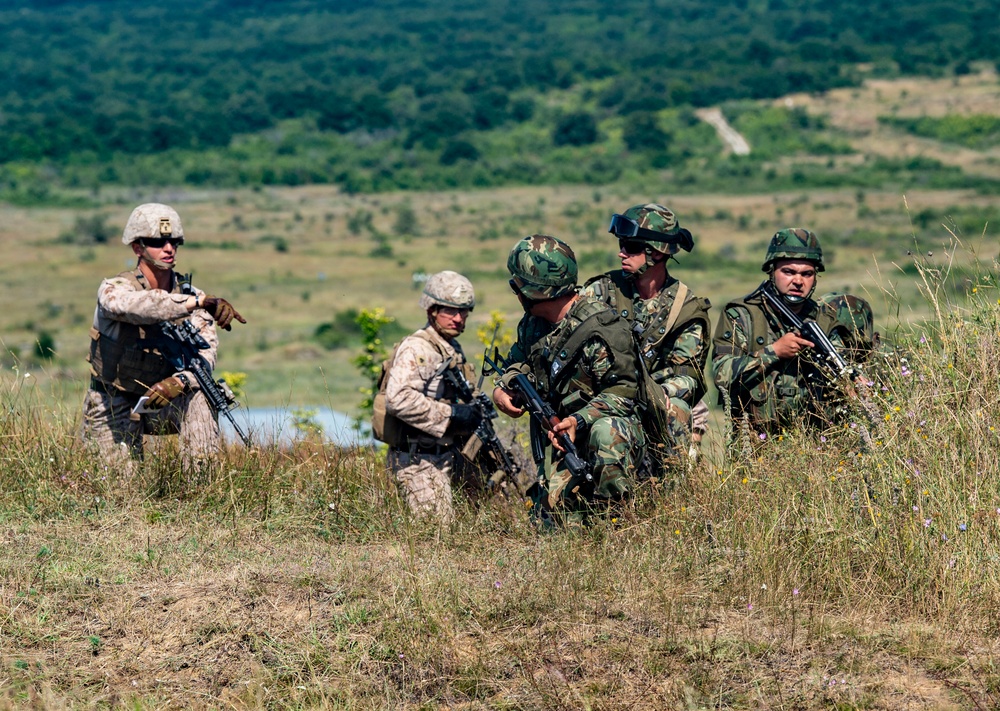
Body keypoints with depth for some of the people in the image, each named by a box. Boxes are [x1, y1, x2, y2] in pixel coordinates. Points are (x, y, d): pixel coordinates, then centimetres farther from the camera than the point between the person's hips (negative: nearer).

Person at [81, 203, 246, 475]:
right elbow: (139, 305, -45)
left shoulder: (189, 294, -8)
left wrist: (180, 381, -42)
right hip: (112, 410, -2)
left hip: (160, 403, 2)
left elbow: (205, 355, -20)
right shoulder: (114, 289, -19)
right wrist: (200, 302, -54)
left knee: (201, 396, -27)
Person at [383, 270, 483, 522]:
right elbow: (398, 399, -27)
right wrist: (450, 414, -23)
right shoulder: (415, 348, -13)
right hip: (419, 461, -9)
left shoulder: (453, 350, 18)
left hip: (447, 456, 9)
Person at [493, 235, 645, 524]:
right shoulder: (533, 324, 3)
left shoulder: (601, 329, -21)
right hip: (557, 443, 7)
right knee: (554, 516, -7)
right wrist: (504, 387, 1)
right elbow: (521, 360, 23)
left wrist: (579, 420, -34)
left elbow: (623, 391, -21)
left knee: (605, 431, -42)